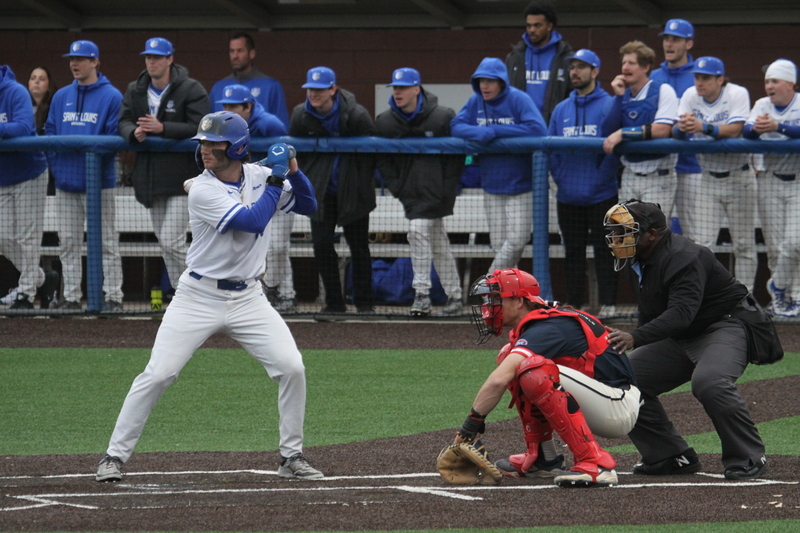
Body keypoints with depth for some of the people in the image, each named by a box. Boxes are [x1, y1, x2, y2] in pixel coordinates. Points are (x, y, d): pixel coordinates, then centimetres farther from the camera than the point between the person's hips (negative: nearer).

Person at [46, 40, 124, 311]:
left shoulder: (111, 96, -3)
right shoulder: (61, 96, 14)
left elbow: (114, 138, -7)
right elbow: (50, 132, 13)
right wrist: (56, 165, 0)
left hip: (99, 181, -5)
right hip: (66, 182, 5)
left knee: (106, 242, -2)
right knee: (68, 242, 7)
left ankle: (113, 296, 1)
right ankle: (70, 296, 12)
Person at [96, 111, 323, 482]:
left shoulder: (258, 176, 2)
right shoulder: (202, 191, -15)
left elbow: (307, 205, 11)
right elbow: (252, 221, -25)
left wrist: (293, 172, -7)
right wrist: (277, 178, -19)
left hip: (247, 299, 4)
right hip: (199, 298, -4)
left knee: (291, 368, -8)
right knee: (158, 375, -10)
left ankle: (292, 457, 6)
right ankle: (115, 455, 0)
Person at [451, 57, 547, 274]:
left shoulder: (518, 99, -11)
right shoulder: (476, 102, 3)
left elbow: (538, 130, -21)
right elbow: (456, 126, 1)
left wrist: (496, 131, -19)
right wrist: (480, 133, -20)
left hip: (520, 185, -4)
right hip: (492, 186, 4)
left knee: (517, 240, -9)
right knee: (499, 244, 4)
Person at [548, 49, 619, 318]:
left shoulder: (608, 106, -4)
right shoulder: (561, 109, 13)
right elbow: (550, 148, 14)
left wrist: (601, 177, -15)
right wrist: (559, 177, 1)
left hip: (601, 195, -5)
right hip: (568, 197, 5)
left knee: (604, 250, -1)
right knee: (573, 252, 9)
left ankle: (608, 303, 5)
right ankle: (574, 304, 13)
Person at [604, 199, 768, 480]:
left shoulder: (683, 257, -25)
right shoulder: (639, 262, 7)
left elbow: (681, 313, -38)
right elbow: (650, 313, 19)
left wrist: (635, 338, -49)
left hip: (725, 328, -10)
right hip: (678, 340, 10)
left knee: (709, 382, -37)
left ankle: (747, 459, -22)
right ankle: (671, 456, 6)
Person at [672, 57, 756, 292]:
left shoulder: (737, 94, -11)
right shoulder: (691, 96, 0)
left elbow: (735, 130, -24)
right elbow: (676, 132, -8)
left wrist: (704, 127, -39)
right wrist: (682, 127, -33)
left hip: (738, 177, -3)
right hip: (708, 179, 3)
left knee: (744, 244, 1)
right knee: (701, 242, -6)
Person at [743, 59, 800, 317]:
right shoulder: (762, 105, 7)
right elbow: (746, 131, -9)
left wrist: (778, 126, -37)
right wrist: (756, 127, -32)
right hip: (770, 180, 3)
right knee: (774, 244, 2)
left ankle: (779, 285, 11)